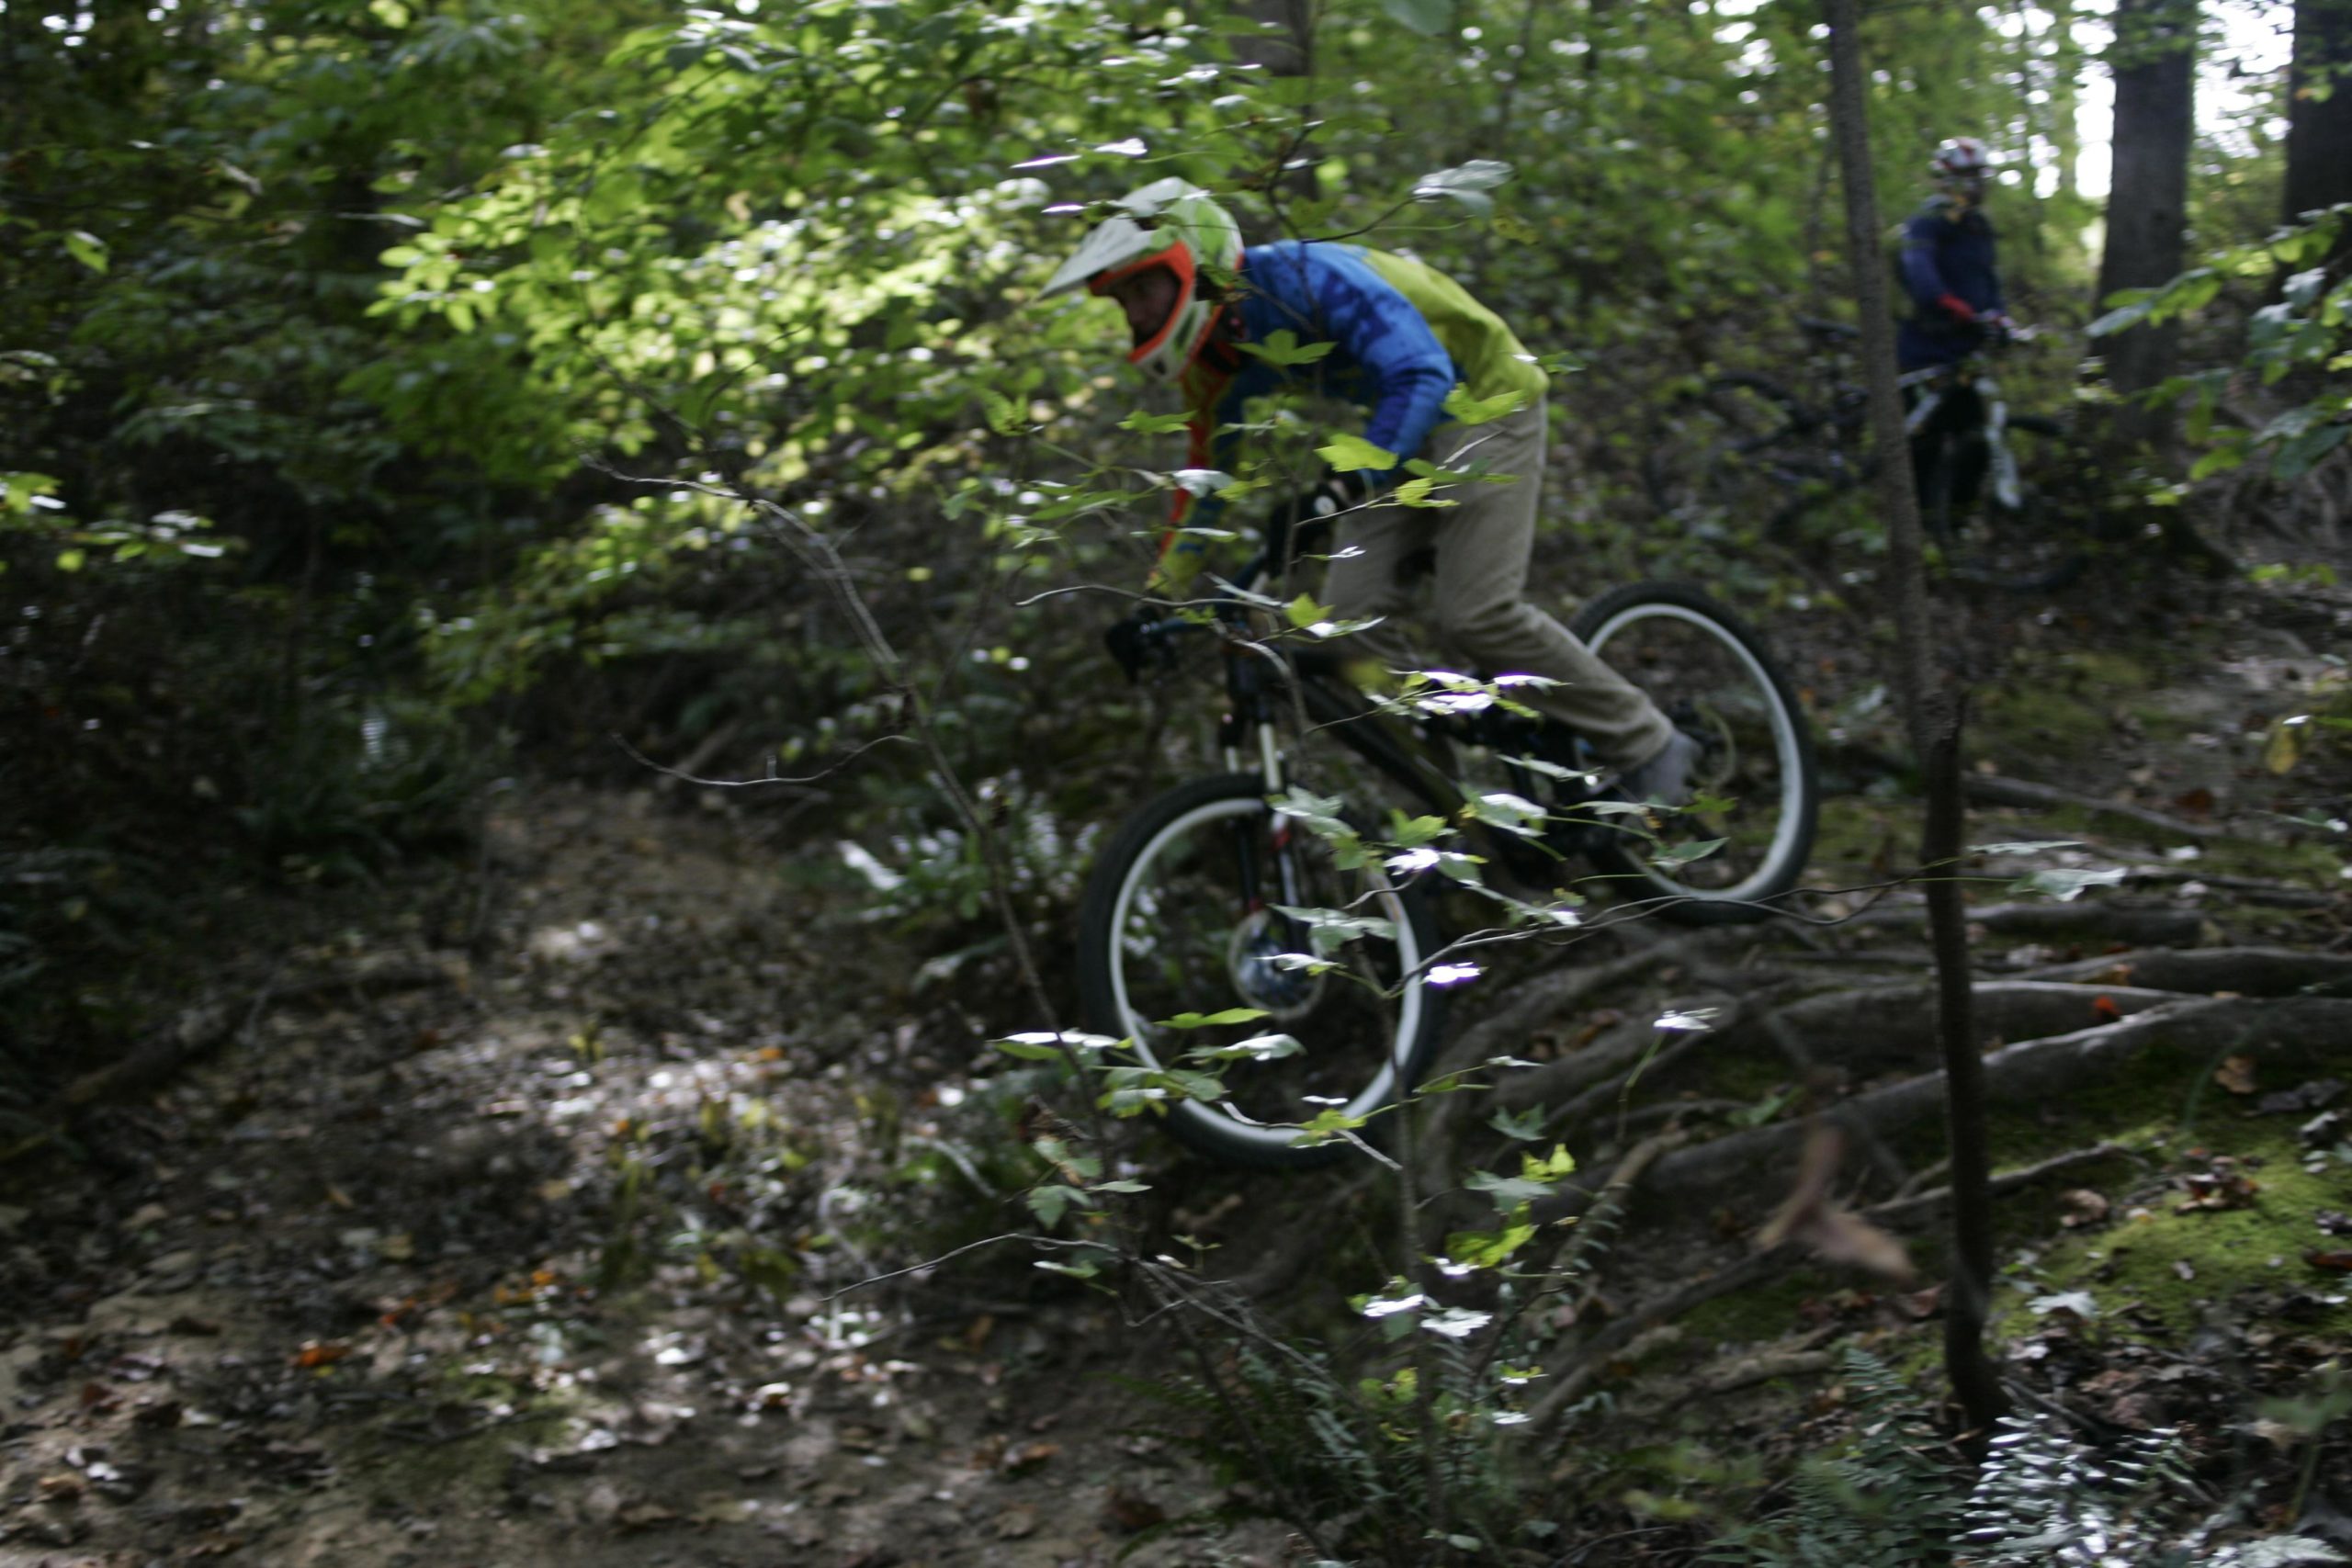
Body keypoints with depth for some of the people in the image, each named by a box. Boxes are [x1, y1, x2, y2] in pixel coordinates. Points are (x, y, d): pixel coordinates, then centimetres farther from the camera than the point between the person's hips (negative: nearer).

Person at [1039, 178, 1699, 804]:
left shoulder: (1305, 276, -28)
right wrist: (1160, 596, 8)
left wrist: (1349, 483, -48)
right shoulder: (1210, 356, -1)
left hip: (1485, 401, -8)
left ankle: (1651, 749, -2)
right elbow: (1207, 472, 12)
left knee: (1478, 617, -18)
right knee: (1351, 618, -7)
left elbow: (1424, 376, -36)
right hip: (1406, 430, 8)